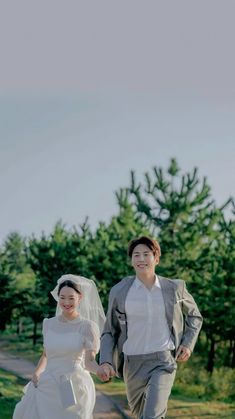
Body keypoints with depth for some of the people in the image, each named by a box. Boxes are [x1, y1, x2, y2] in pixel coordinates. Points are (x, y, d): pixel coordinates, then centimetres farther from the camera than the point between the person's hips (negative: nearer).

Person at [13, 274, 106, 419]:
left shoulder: (87, 326, -4)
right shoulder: (49, 324, 8)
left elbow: (89, 361, -8)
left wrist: (101, 370, -29)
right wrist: (37, 373, 1)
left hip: (74, 389, -3)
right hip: (48, 387, 4)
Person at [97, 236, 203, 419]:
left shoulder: (174, 288, -1)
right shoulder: (120, 292, -1)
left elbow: (194, 316, 17)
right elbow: (109, 332, 7)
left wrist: (188, 344, 1)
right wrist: (105, 362, -10)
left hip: (163, 362, -3)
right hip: (133, 364, 3)